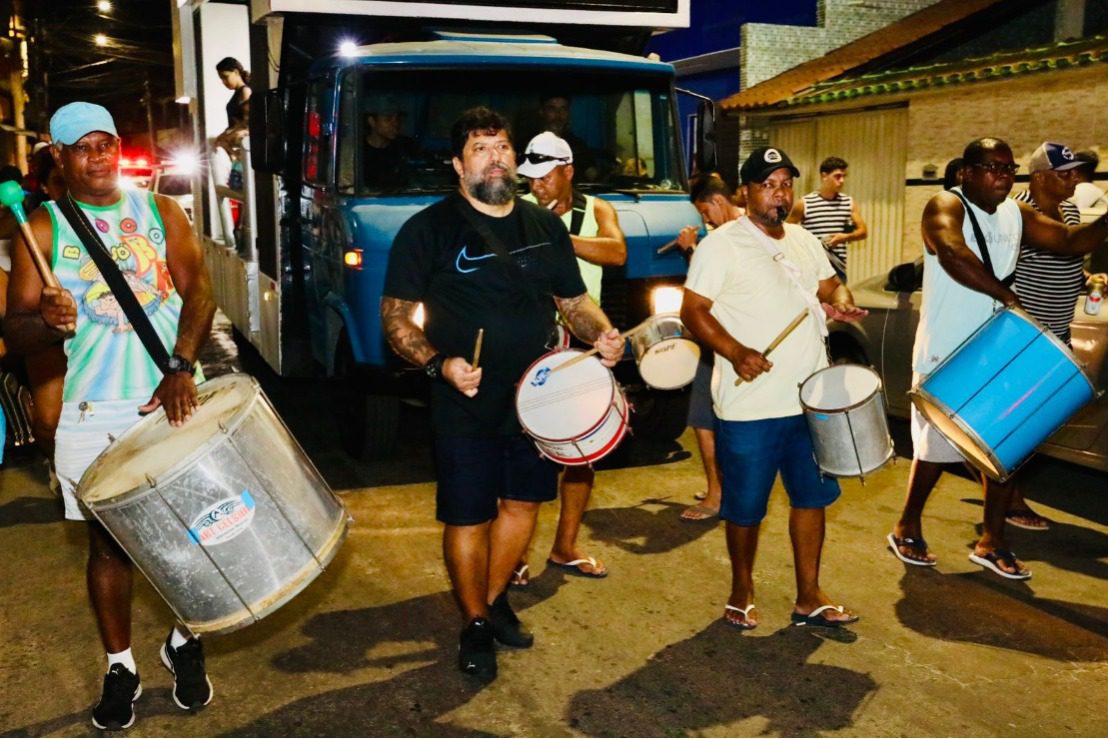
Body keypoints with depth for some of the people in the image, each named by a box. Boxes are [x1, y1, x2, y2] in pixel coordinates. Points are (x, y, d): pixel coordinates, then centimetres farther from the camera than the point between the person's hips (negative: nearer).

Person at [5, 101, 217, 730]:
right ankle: (121, 668, 24)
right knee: (109, 542, 7)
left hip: (175, 397, 1)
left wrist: (181, 368, -20)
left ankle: (185, 645, 29)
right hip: (94, 413, -1)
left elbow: (198, 291, -5)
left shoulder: (161, 212, 7)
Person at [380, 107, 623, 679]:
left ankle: (494, 599, 39)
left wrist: (602, 334, -5)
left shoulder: (546, 226, 9)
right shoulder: (429, 229, -7)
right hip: (466, 405, -5)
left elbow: (573, 300, 16)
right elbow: (395, 315, -8)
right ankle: (474, 624, 26)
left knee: (523, 502, 16)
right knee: (467, 518, 4)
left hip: (537, 397, 5)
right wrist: (437, 363, -24)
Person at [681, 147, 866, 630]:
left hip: (812, 400, 6)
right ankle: (742, 592, 29)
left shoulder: (804, 241, 12)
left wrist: (841, 301, -3)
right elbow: (692, 311, -12)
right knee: (746, 507, 7)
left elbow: (829, 286, 22)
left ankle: (809, 598, 26)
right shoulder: (721, 245, -8)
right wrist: (735, 351, -26)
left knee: (812, 496, 13)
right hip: (751, 407, -6)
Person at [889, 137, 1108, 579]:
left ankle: (991, 543, 20)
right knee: (936, 448, 4)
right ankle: (907, 529, 24)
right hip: (945, 356, -6)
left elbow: (1071, 240, 6)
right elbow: (952, 253, -31)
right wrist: (1005, 294, -39)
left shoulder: (1017, 215, 10)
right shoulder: (946, 207, -11)